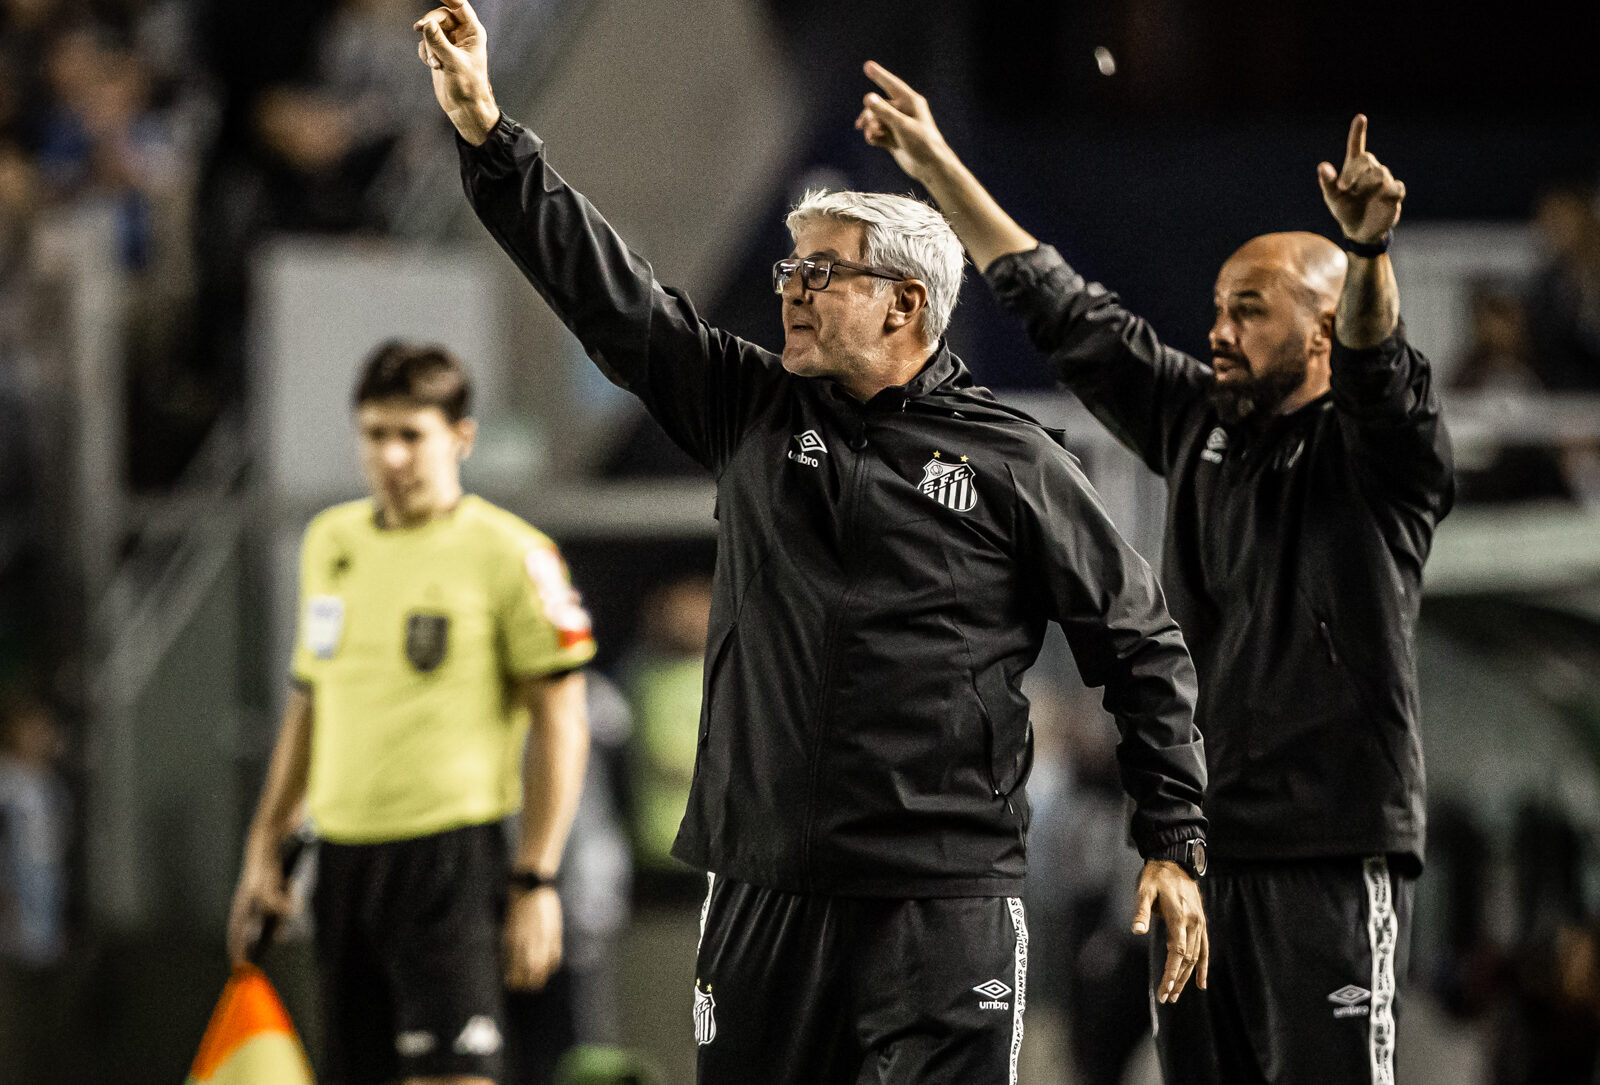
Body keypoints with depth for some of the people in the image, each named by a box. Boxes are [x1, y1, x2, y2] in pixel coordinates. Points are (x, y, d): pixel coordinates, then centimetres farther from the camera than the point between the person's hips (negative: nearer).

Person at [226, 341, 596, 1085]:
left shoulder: (509, 556, -7)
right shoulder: (329, 541, 12)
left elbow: (561, 725, -7)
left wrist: (536, 882, -12)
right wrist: (266, 846, 19)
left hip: (450, 856, -6)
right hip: (342, 854, 6)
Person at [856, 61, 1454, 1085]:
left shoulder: (1373, 452, -2)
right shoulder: (1198, 422, 17)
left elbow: (1381, 366, -23)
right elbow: (1068, 312, 20)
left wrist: (1368, 252, -45)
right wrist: (938, 168, 19)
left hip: (1332, 852, -7)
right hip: (1197, 838, 7)